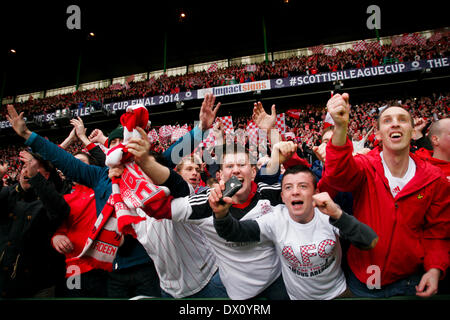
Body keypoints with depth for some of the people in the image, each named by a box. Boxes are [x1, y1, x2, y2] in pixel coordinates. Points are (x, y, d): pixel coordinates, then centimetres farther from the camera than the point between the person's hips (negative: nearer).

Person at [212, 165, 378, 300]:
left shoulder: (328, 215, -15)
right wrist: (221, 214, -38)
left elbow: (370, 243, -24)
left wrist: (338, 215, -37)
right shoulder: (276, 219, -13)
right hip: (298, 296, 1)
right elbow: (235, 232, -19)